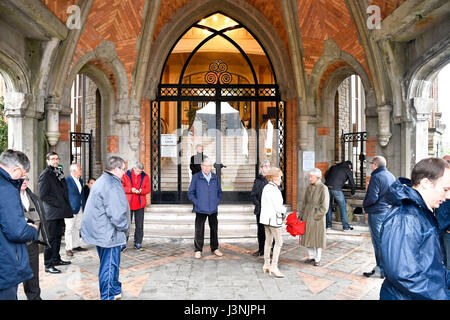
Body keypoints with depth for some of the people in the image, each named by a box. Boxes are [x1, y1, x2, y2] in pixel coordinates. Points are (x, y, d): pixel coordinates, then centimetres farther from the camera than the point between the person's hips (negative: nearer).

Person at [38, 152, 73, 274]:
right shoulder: (45, 174, -9)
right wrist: (57, 203, -15)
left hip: (60, 211, 8)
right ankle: (48, 265, 4)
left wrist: (65, 206, 11)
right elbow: (43, 195, -15)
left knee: (58, 236, 16)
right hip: (51, 212, -8)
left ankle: (56, 259, 28)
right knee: (50, 239, -3)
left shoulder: (59, 172, 15)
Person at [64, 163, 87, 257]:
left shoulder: (80, 180, 12)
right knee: (69, 229, 0)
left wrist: (84, 206, 12)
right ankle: (68, 248, 8)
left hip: (80, 209, 7)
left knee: (77, 228, 14)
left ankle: (76, 245, 25)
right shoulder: (66, 180, -11)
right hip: (70, 209, -7)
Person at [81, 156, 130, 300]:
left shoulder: (101, 181, 13)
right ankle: (108, 296, 15)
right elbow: (116, 214, -26)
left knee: (111, 263, 22)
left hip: (99, 232, 11)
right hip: (108, 234, -11)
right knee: (109, 265, 2)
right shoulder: (112, 186, -21)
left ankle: (115, 291, 37)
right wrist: (125, 226, -7)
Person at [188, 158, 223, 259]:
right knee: (199, 231, 2)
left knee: (214, 229, 11)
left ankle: (215, 248, 26)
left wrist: (217, 201, 4)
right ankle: (198, 250, 15)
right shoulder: (196, 177, -2)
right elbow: (190, 193, 2)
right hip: (200, 209, -3)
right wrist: (196, 202, -8)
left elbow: (219, 192, 18)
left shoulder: (215, 178, 8)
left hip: (213, 209, 3)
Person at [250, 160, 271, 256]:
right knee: (260, 230, 11)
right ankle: (261, 250, 24)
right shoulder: (257, 180, 8)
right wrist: (258, 203, -6)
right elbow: (253, 194, 8)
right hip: (260, 209, 3)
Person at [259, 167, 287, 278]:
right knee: (279, 242, -2)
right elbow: (278, 207, -19)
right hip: (273, 218, -9)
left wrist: (281, 211, 9)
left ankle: (266, 265, 21)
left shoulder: (266, 188, 10)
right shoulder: (274, 189, -19)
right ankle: (274, 266, -2)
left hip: (265, 217, 9)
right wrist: (284, 210, 3)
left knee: (268, 241, 14)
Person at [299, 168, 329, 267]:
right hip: (307, 216, 6)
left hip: (317, 217, -6)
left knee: (318, 238, 5)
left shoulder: (323, 188, -10)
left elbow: (324, 207, -13)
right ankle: (311, 257, 26)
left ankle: (317, 259, 19)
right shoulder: (309, 188, 8)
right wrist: (301, 215, 9)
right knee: (308, 237, 11)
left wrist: (315, 216, -15)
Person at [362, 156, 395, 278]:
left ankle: (381, 270, 6)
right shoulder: (391, 176, 8)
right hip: (388, 211, 8)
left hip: (377, 213, -8)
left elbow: (372, 198, -23)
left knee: (378, 241, 0)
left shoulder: (376, 177, -18)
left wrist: (364, 204, -6)